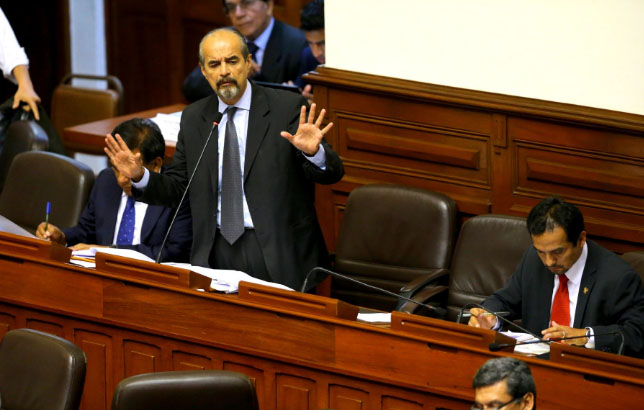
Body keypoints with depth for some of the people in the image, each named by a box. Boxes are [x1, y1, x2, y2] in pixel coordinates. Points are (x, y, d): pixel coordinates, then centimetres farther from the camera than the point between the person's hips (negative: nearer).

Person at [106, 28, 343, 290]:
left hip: (277, 254, -3)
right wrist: (140, 177, -5)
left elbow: (332, 173, -7)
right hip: (215, 253, 3)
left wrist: (313, 152, -29)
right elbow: (177, 189, 14)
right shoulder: (193, 118, 11)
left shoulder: (287, 108, -2)